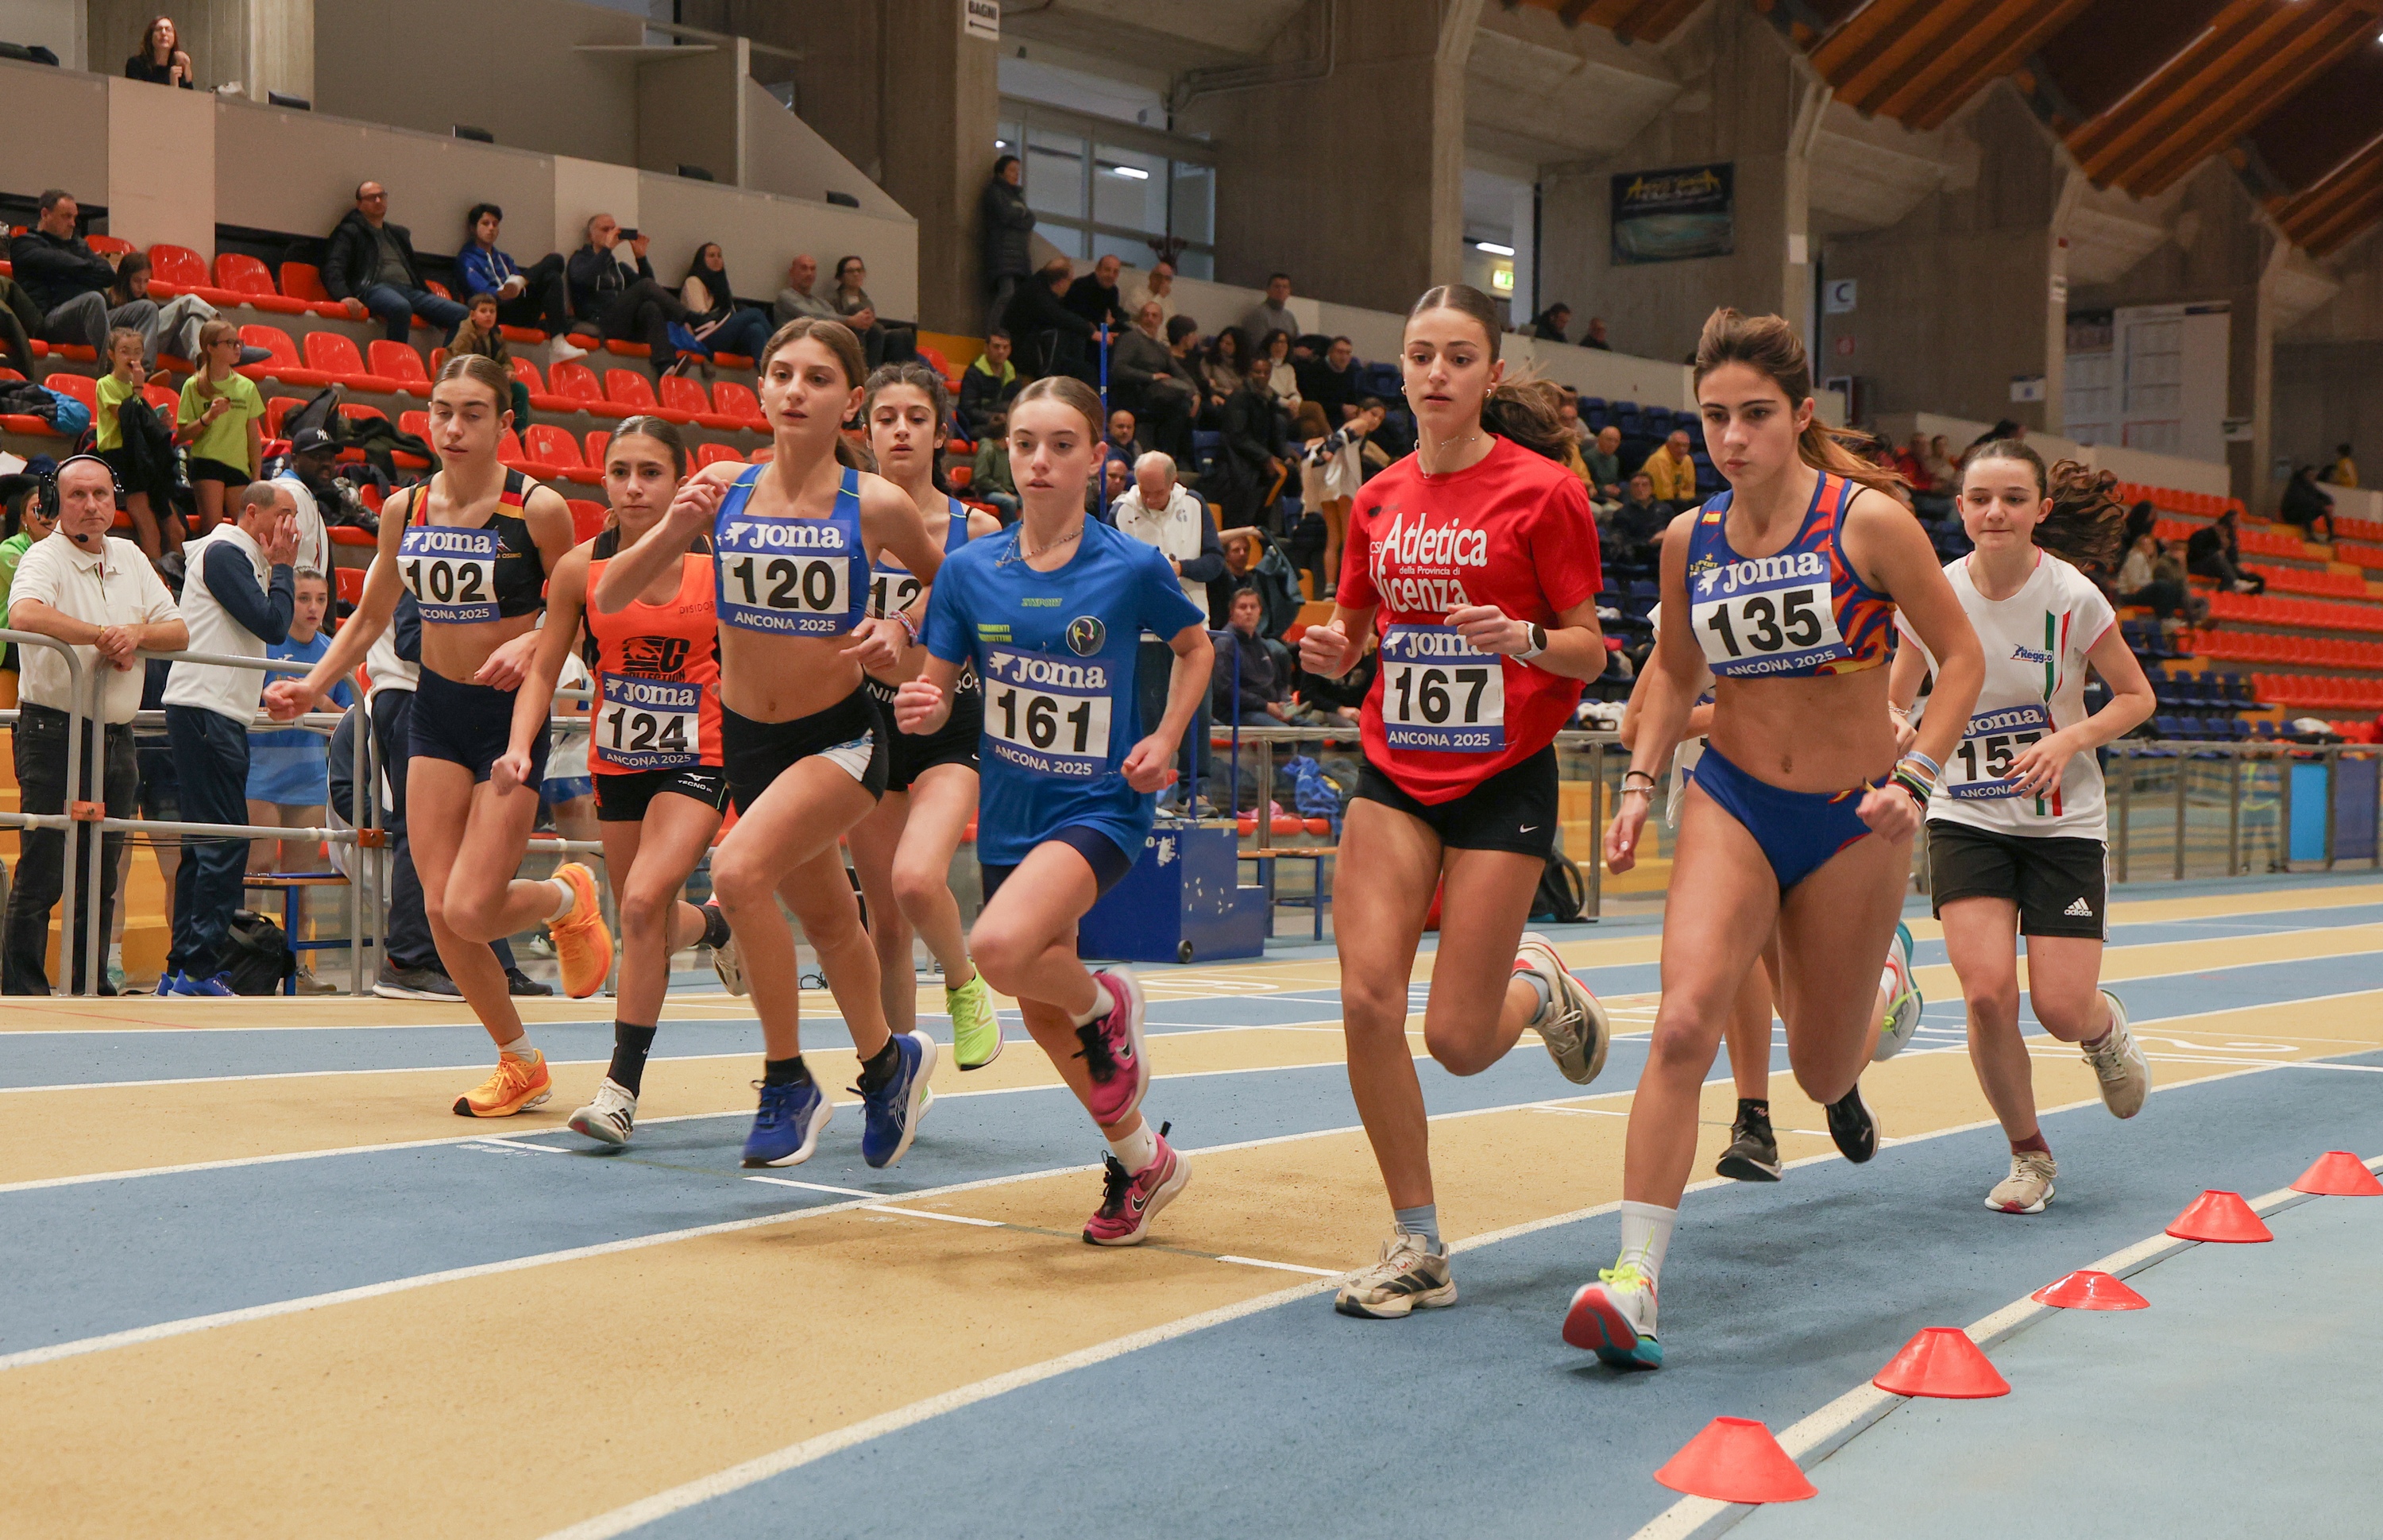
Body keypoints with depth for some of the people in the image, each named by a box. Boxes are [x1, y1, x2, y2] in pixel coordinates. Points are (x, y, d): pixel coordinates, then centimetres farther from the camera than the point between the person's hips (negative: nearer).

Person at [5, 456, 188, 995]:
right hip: (53, 733, -6)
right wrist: (104, 636, -21)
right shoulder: (44, 558, -7)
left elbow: (179, 633, 12)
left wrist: (138, 633, -9)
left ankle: (90, 986, 17)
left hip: (116, 738, 6)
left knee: (101, 875, 10)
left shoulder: (131, 559, 13)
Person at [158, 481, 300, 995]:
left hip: (220, 714, 10)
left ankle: (180, 970, 12)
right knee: (225, 841, -12)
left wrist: (263, 688, 7)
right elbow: (273, 625, -15)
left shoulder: (242, 560, 21)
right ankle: (202, 969, -13)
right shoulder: (223, 553, -8)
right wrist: (282, 567, -4)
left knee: (207, 844, 10)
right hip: (205, 711, -10)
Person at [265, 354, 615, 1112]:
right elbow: (370, 619, 14)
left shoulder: (539, 508, -11)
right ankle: (521, 1064, 18)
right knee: (439, 912, -2)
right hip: (436, 709, 5)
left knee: (470, 912, -14)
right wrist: (313, 686, 0)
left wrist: (533, 643, -23)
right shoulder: (405, 509, 2)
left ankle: (567, 897, 21)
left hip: (515, 712, -5)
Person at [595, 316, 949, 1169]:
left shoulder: (875, 505, -11)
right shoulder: (722, 488, -5)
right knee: (826, 919, 21)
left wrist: (900, 627, -10)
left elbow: (946, 579, 9)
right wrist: (673, 527, -20)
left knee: (739, 871, -28)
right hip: (746, 737, 4)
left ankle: (788, 1082, -12)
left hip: (840, 736, -4)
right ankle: (887, 1059, 48)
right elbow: (609, 596, -4)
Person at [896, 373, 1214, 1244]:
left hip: (1100, 805, -5)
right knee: (1043, 1016, 13)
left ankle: (1107, 1003, 3)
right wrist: (920, 708, -18)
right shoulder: (970, 569, -2)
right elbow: (938, 691, 4)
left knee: (1001, 949, -31)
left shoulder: (1133, 568, -9)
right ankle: (1143, 1162, 35)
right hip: (1009, 813, 5)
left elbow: (1196, 646, 9)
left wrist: (1166, 740, -3)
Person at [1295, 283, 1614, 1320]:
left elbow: (1591, 654, -6)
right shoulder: (1379, 500, 6)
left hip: (1503, 778, -4)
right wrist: (1331, 649, -5)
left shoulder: (1542, 490, -7)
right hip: (1394, 775, 4)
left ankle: (1537, 986, 32)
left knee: (1458, 1042, -6)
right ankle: (1418, 1250, 3)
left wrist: (1522, 638, -26)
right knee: (1367, 999, -11)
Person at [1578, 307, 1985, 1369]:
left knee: (1822, 1074, 12)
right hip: (1731, 803, 1)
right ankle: (1634, 1278, -22)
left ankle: (1851, 1051, 53)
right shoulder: (1690, 540, -1)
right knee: (1683, 1025, -22)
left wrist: (1915, 778, -16)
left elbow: (1961, 658, -5)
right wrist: (1640, 782, 2)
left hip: (1853, 821, -1)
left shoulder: (1870, 521, -12)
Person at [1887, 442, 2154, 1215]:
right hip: (1966, 818, 1)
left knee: (2062, 1011, -6)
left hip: (2063, 824, -1)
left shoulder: (2072, 595, -13)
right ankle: (2029, 1153, 9)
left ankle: (2106, 1025, 35)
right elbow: (1894, 702, 8)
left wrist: (2067, 743, -17)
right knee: (1987, 992, -15)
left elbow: (2135, 696, -1)